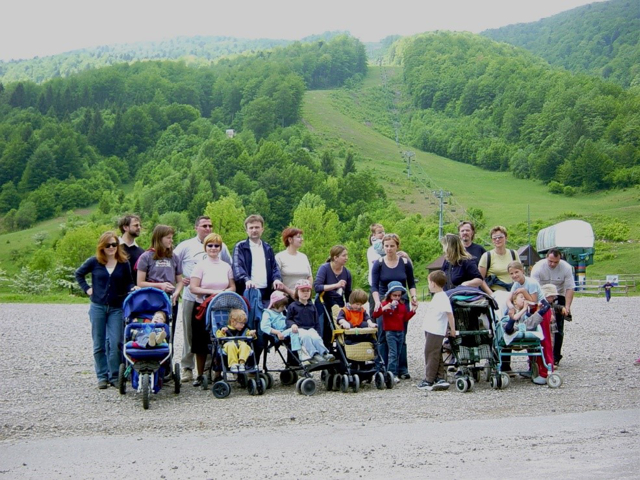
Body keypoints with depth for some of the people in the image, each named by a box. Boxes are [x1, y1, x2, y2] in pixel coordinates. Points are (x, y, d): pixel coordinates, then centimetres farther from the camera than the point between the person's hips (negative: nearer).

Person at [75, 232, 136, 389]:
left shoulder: (124, 263, 1)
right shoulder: (94, 262, -1)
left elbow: (128, 282, 10)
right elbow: (79, 274, 13)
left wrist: (132, 288, -11)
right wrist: (86, 289, 3)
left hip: (117, 308, 0)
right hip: (97, 307, 0)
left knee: (115, 343, -4)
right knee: (99, 345, 5)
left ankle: (115, 376, 7)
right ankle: (102, 376, 14)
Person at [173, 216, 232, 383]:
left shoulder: (221, 247, 11)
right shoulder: (185, 246, 7)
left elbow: (230, 268, 18)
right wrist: (179, 278, -3)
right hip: (191, 297, -1)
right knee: (190, 333, 3)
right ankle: (187, 368, 10)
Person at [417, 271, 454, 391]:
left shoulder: (442, 297, -17)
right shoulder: (438, 296, 16)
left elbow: (449, 313, -22)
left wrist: (452, 329, -20)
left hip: (435, 332, -10)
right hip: (432, 330, 10)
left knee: (431, 355, -4)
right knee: (436, 356, 13)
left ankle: (429, 381, 1)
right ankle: (440, 379, 16)